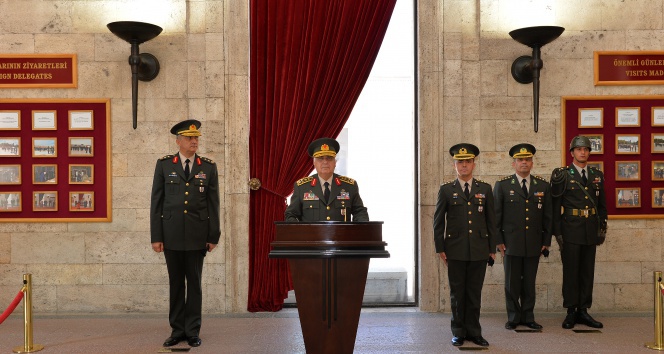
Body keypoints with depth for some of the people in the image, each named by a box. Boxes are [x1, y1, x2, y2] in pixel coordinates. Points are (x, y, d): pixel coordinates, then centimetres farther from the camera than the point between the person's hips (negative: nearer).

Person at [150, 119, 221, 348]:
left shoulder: (208, 167, 3)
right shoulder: (164, 165, 2)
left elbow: (213, 204, 3)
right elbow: (156, 202, 1)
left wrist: (213, 236, -1)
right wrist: (156, 236, -4)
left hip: (197, 235, 0)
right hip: (172, 234, 0)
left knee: (194, 283, 5)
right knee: (176, 283, 8)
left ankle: (193, 331, 13)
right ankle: (177, 330, 17)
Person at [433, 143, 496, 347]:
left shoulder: (485, 189, 9)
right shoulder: (446, 190, 4)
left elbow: (491, 221, 9)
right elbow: (438, 222, 5)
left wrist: (492, 248, 6)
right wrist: (440, 248, 0)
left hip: (479, 251, 1)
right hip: (455, 251, -1)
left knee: (474, 293, 6)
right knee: (457, 293, 5)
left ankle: (473, 331, 17)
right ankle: (458, 332, 15)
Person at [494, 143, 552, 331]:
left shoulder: (543, 185, 8)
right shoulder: (502, 185, 1)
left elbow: (548, 216, 10)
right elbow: (496, 216, 1)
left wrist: (546, 241, 6)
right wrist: (498, 241, -4)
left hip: (534, 244, 2)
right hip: (511, 243, -2)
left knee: (529, 283, 8)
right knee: (512, 283, 5)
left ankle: (528, 317, 20)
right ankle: (513, 317, 18)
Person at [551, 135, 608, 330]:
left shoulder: (597, 175, 11)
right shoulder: (562, 175, -3)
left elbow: (602, 204, 15)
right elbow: (556, 206, -4)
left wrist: (602, 228, 8)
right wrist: (557, 231, -8)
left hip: (591, 231, 4)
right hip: (570, 231, -4)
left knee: (587, 271, 8)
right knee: (570, 271, 1)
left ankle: (583, 310, 15)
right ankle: (571, 312, 9)